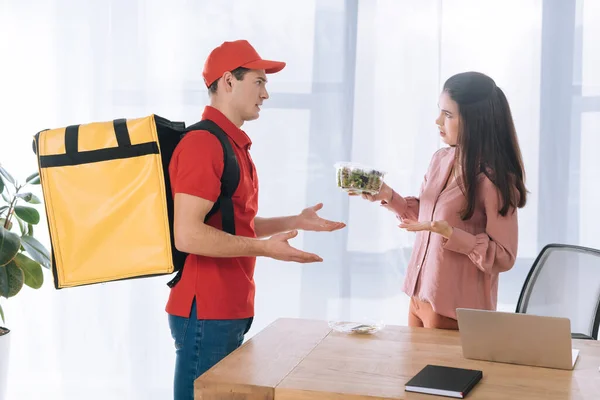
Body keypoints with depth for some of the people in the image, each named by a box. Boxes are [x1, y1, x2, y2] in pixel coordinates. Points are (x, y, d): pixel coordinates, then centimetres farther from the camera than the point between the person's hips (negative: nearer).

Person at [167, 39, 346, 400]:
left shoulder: (233, 144, 14)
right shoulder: (203, 143, -16)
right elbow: (188, 234, -23)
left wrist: (297, 222, 19)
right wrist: (263, 248, -23)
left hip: (232, 309, 10)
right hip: (206, 311, -9)